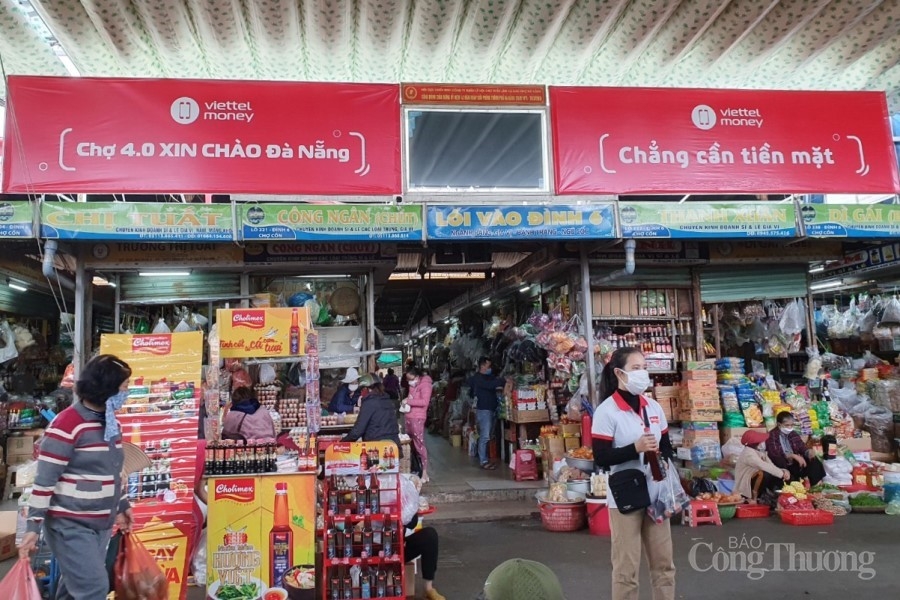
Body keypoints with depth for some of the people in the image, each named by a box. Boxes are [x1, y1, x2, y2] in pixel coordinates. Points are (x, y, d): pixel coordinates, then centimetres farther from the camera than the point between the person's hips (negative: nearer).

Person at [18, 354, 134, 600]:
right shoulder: (67, 424, -18)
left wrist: (122, 506, 21)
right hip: (70, 525, -8)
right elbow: (44, 479, -17)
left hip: (101, 524, 8)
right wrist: (33, 525, -17)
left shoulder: (111, 424, 8)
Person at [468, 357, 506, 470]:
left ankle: (485, 458, 20)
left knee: (488, 436, 12)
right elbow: (490, 385, -24)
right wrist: (503, 381, -22)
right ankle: (483, 461, -7)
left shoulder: (490, 376, 18)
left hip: (492, 409, 9)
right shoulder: (477, 378, -10)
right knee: (484, 436, -10)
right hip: (483, 410, -9)